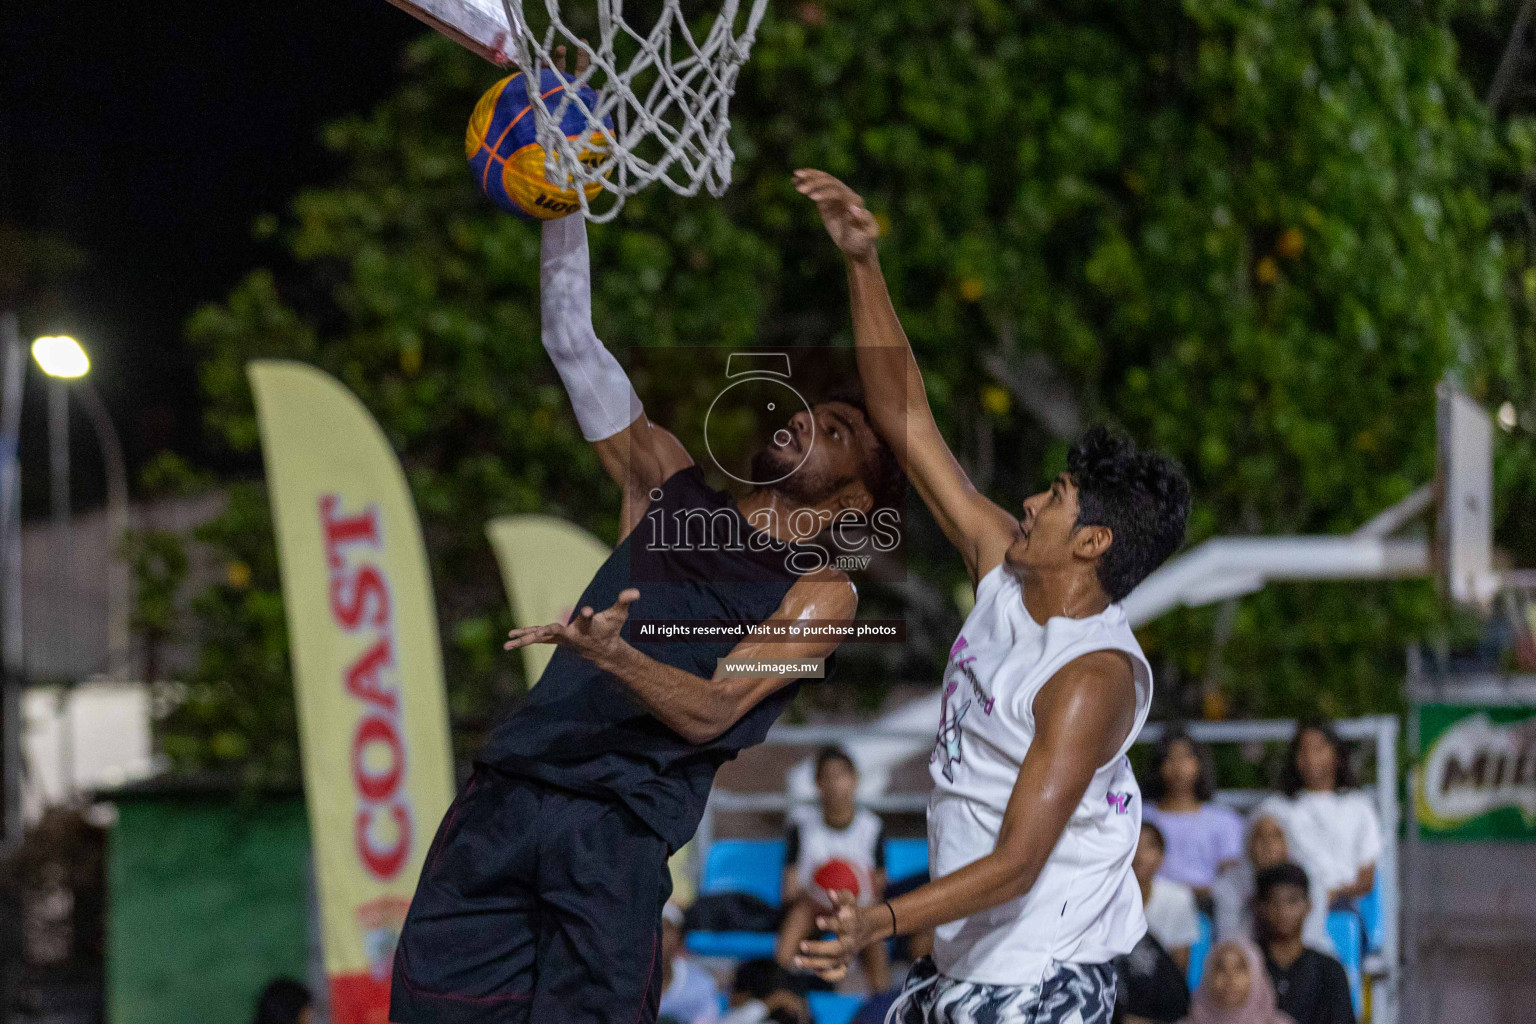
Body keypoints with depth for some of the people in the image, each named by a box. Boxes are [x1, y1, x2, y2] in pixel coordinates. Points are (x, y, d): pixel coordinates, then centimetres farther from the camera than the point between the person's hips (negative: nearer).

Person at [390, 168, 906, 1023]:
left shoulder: (821, 592, 4)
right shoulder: (675, 495, 21)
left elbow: (711, 712, -11)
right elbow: (575, 346, 22)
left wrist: (614, 656, -29)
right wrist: (564, 207, 13)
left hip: (617, 832, -5)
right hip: (508, 794, 5)